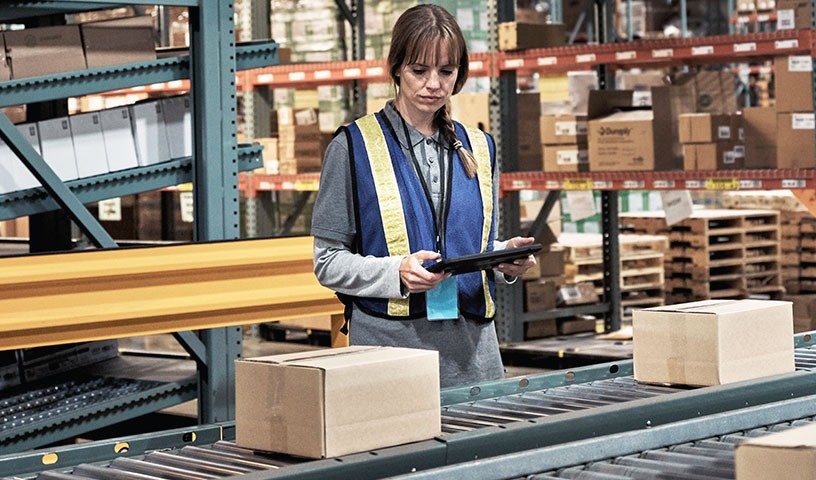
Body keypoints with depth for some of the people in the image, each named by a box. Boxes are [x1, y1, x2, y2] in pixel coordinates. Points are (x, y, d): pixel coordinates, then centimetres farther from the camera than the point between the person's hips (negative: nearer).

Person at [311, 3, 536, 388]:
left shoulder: (479, 149, 13)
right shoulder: (354, 147, -2)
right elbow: (327, 262, -5)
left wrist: (506, 259, -1)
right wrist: (396, 273, -21)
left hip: (472, 349, 4)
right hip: (389, 344, -4)